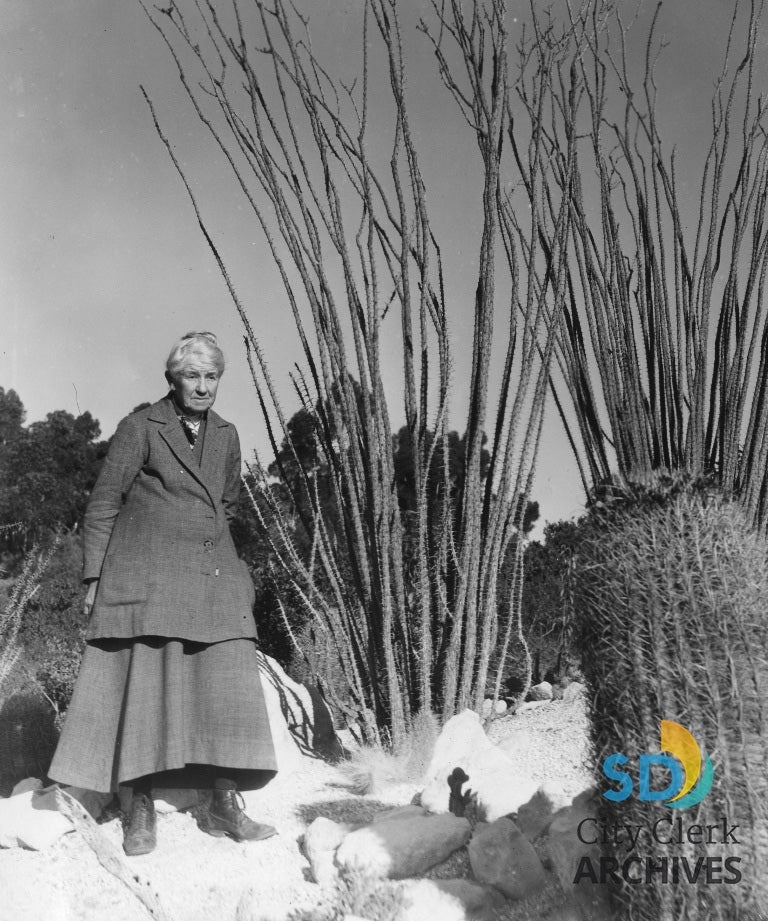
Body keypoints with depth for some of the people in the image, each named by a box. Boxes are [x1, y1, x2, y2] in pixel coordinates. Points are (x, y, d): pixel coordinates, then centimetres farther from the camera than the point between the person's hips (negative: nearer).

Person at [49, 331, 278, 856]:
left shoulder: (226, 436, 16)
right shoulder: (140, 428, 2)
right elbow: (104, 503, 1)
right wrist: (96, 576, -4)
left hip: (214, 577, 4)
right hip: (148, 576, -4)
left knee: (229, 684, -4)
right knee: (146, 681, -7)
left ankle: (223, 803, 2)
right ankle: (142, 807, 3)